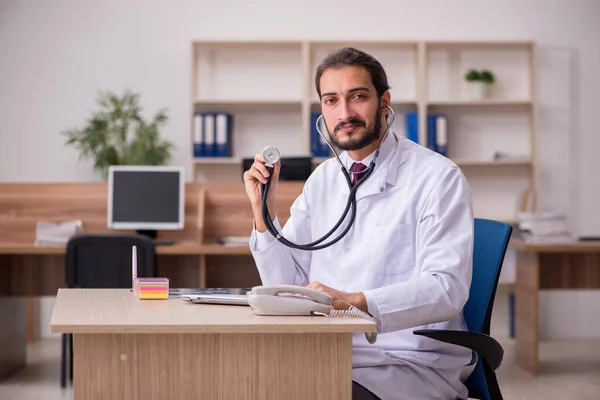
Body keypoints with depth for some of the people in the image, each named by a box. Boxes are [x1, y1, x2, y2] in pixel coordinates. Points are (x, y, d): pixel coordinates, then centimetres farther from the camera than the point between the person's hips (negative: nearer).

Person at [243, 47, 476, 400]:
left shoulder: (438, 177, -8)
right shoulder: (322, 180, 11)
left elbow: (447, 288, -20)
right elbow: (287, 286, 10)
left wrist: (357, 300, -33)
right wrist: (264, 208, -3)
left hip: (413, 362, -5)